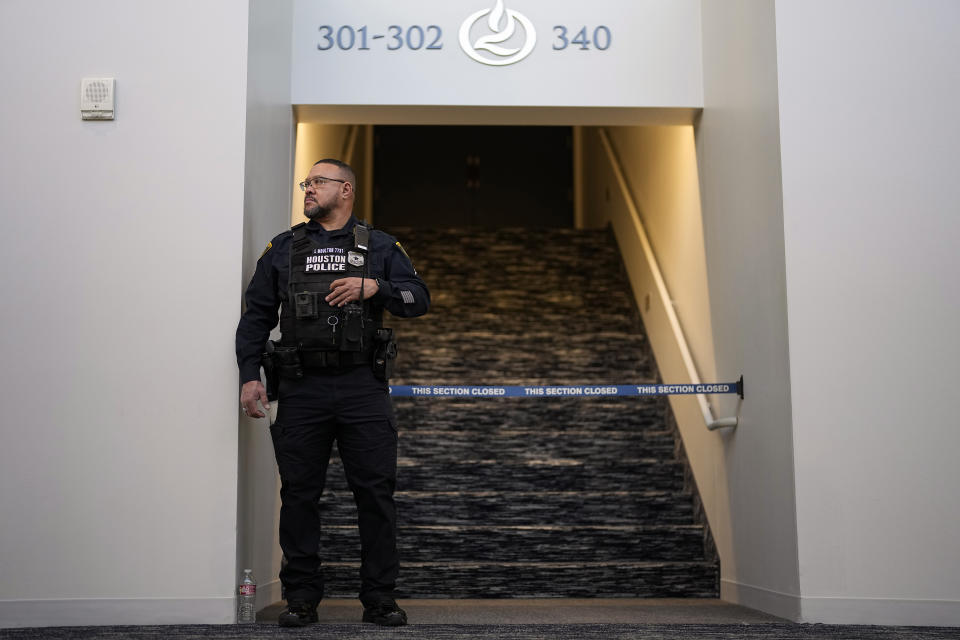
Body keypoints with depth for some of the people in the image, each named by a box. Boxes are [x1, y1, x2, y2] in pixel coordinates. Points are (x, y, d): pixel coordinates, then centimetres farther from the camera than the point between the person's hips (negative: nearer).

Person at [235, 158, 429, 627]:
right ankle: (301, 598, 14)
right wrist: (250, 376, 1)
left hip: (363, 389, -1)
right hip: (300, 390, 1)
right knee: (299, 495, 3)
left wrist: (374, 287, -14)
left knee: (376, 493, -1)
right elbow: (256, 315, 11)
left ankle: (379, 598, 8)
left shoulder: (380, 247, 12)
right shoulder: (283, 249, 14)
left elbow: (419, 299, 3)